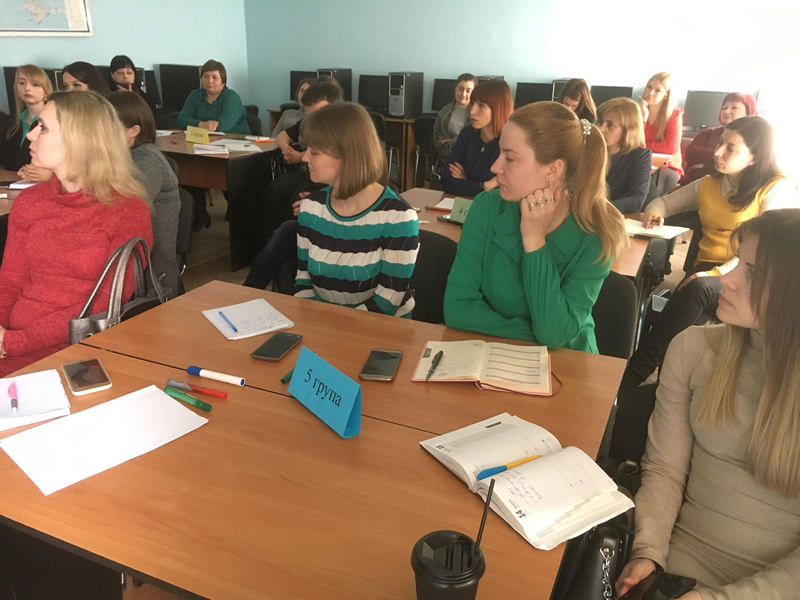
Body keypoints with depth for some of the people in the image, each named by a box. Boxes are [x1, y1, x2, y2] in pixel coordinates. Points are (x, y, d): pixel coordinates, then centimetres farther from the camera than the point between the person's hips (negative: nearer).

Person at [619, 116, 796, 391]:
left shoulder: (778, 190, -1)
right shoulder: (709, 184, 18)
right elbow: (664, 201, 30)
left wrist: (717, 273, -25)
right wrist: (655, 211, 4)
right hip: (706, 273, 5)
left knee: (699, 288, -38)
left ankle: (630, 378, -41)